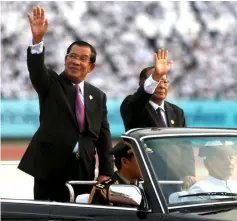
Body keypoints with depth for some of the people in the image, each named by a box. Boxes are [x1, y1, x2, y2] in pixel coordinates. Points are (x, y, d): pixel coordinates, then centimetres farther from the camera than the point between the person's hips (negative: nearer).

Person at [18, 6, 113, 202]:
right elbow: (36, 69, -19)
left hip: (84, 170, 3)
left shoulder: (98, 96, 12)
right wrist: (38, 39, -37)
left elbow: (104, 137, 10)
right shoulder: (51, 84, 3)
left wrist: (106, 172, 0)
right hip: (50, 166, -3)